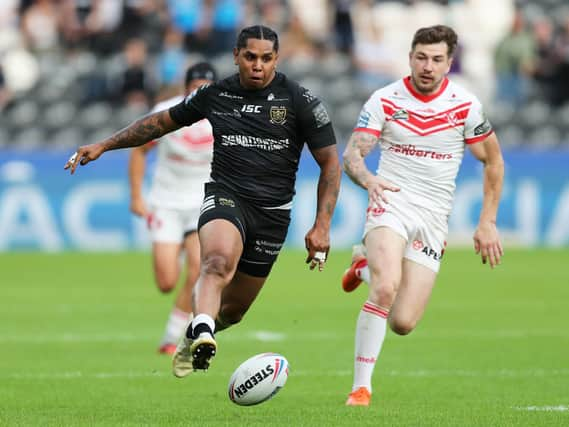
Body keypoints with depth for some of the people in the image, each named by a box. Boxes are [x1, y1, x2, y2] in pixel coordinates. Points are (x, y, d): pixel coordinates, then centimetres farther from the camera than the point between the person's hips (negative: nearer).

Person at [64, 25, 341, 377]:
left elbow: (330, 162, 1)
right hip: (224, 196, 0)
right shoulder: (216, 95, 3)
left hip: (273, 212, 0)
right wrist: (104, 146, 17)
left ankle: (192, 338, 40)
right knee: (219, 261, -35)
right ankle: (203, 335, -56)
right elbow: (163, 121, 18)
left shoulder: (300, 101, -4)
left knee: (232, 310, 8)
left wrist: (322, 226, -7)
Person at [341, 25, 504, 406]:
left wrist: (488, 223, 4)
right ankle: (361, 386, -18)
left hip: (434, 218, 2)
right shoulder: (385, 100, -3)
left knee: (403, 323, -5)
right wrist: (366, 178, -31)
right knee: (386, 289, -29)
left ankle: (367, 269, 28)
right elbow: (352, 153, -8)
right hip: (391, 202, -2)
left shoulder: (465, 105, -1)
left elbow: (493, 161, 9)